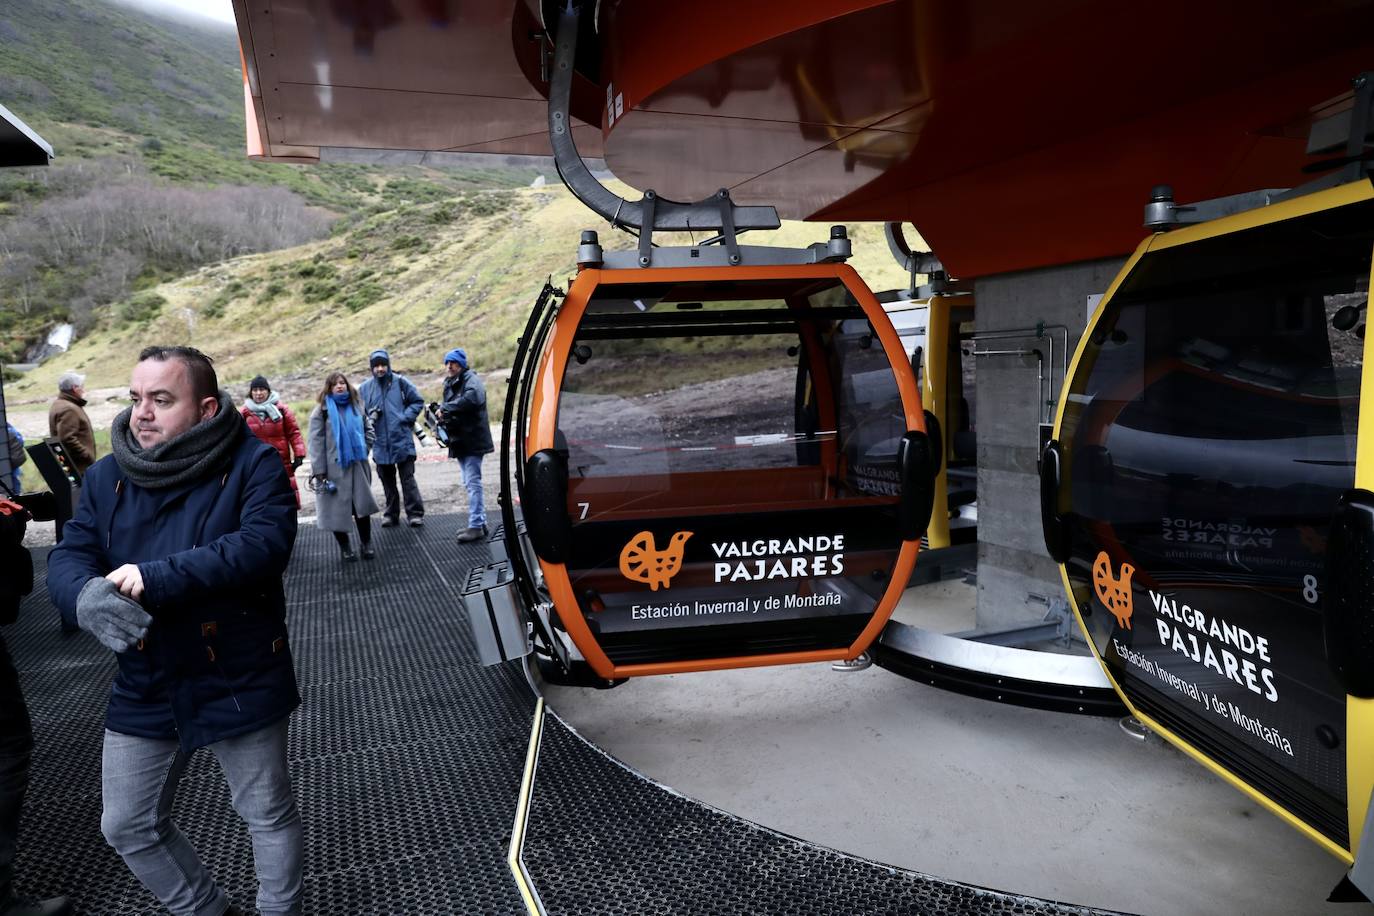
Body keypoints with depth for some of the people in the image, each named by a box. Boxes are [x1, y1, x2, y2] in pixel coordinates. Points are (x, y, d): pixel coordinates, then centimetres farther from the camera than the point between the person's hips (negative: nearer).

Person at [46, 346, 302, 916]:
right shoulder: (107, 476, 3)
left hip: (240, 683, -5)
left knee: (270, 815, 12)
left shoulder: (252, 464, -13)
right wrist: (88, 596, -29)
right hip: (145, 689, 5)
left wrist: (157, 578, -33)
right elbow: (67, 559, -5)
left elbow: (265, 543, -28)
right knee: (127, 828, 17)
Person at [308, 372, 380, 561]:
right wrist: (319, 471, -14)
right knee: (337, 508, 2)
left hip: (357, 465, 3)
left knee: (362, 504, 4)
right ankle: (345, 546, 17)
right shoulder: (322, 410, -4)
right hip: (334, 467, -3)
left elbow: (368, 429, 24)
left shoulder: (356, 406, 10)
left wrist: (364, 449, 8)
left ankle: (366, 543, 17)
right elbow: (316, 442, -8)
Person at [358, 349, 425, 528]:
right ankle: (391, 513, 22)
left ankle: (415, 513, 4)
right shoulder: (364, 388, 5)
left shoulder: (400, 382, -2)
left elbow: (418, 402, 4)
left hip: (402, 440, -3)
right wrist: (369, 419, -7)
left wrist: (405, 417, -9)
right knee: (387, 481, 12)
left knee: (408, 479, -2)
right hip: (380, 444, 3)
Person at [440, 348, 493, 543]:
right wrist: (441, 420, -3)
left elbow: (471, 398, -30)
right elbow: (450, 412, 19)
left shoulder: (471, 380, -9)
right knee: (469, 483, 13)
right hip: (459, 441, 9)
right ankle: (480, 521, 21)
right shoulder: (449, 384, 18)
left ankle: (476, 525, -9)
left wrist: (445, 408, -24)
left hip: (473, 440, -9)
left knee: (472, 482, -11)